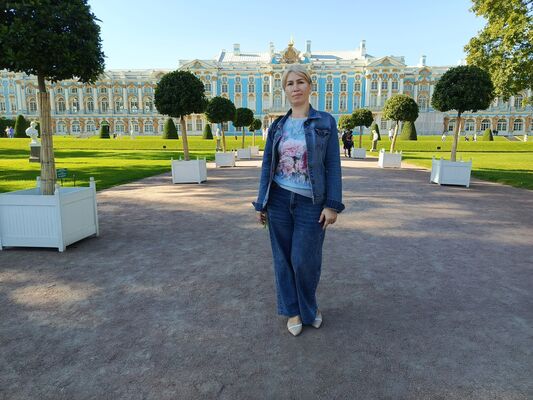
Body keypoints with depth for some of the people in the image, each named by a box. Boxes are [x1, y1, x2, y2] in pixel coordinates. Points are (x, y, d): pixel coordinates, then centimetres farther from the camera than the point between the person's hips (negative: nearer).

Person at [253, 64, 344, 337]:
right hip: (279, 200, 3)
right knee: (284, 258, 9)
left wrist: (333, 205, -10)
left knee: (304, 259, 1)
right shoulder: (277, 126, 6)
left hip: (311, 203, -2)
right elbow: (267, 166, 7)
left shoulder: (326, 123, -1)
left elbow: (333, 166, -4)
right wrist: (261, 204, 5)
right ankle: (293, 310, 29)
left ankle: (309, 307, 31)